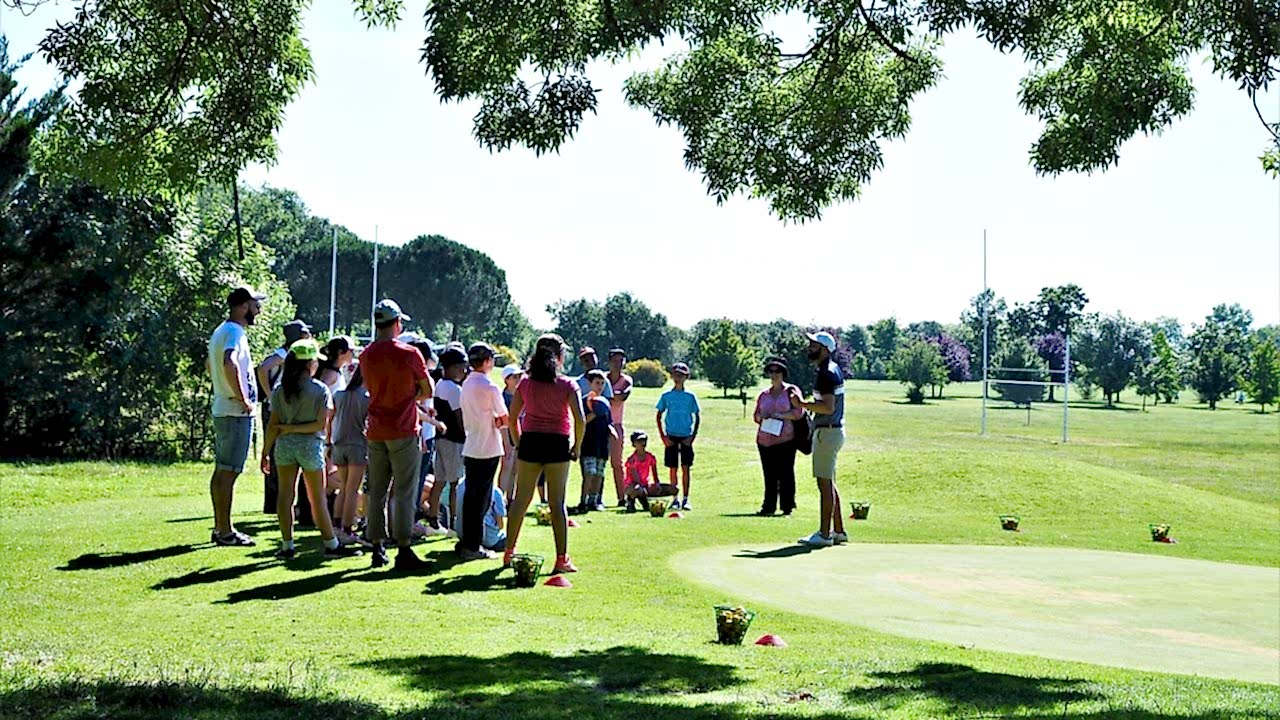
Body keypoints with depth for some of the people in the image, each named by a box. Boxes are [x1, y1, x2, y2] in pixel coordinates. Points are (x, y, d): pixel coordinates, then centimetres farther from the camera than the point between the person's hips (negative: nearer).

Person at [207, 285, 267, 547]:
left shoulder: (220, 331, 17)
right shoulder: (235, 332, -15)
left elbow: (211, 365, 32)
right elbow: (229, 364, -34)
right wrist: (243, 399, -25)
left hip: (221, 409, 10)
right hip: (236, 412, -10)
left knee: (221, 471, 12)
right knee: (228, 472, -7)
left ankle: (220, 528, 18)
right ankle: (225, 532, -5)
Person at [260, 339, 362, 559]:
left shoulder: (280, 390, 3)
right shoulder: (320, 390, -5)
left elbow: (273, 425, 1)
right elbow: (321, 424, -12)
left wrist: (265, 452, 5)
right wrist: (293, 428, -6)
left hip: (284, 445, 3)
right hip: (310, 445, -3)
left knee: (285, 494, 7)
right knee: (317, 498, 5)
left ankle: (287, 545, 6)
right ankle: (331, 544, 12)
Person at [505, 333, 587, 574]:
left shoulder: (525, 383, 5)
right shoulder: (567, 385, -4)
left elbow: (512, 418, 5)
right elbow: (579, 419, -13)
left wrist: (518, 444, 15)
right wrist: (577, 446, -1)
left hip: (530, 442, 3)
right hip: (558, 445, -2)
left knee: (520, 499, 11)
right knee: (558, 503, 2)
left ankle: (509, 552, 18)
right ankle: (561, 558, 2)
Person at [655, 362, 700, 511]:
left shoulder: (690, 396, 3)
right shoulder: (666, 396, 3)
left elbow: (697, 418, 7)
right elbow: (659, 417, 7)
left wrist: (693, 436, -3)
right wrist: (663, 437, -2)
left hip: (686, 437, 0)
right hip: (671, 437, 0)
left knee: (686, 468, -3)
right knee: (673, 469, 2)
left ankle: (686, 499, 1)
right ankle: (675, 499, 9)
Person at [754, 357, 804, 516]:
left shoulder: (791, 391, 4)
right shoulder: (764, 394, 17)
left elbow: (799, 412, -4)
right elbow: (756, 415, 21)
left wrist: (781, 415, -15)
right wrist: (761, 416, -2)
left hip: (785, 439, -4)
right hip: (765, 440, 4)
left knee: (786, 473, -4)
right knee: (769, 475, 5)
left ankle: (787, 506, 1)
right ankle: (769, 506, 9)